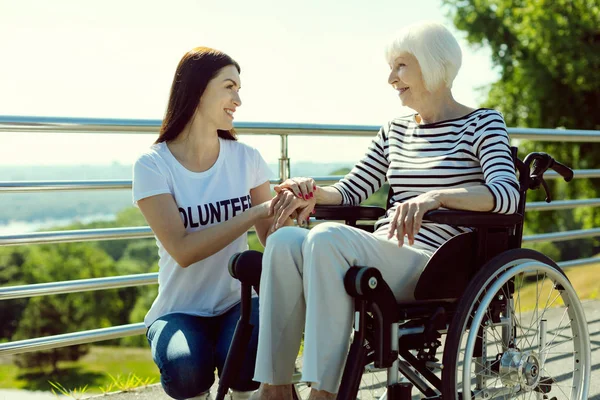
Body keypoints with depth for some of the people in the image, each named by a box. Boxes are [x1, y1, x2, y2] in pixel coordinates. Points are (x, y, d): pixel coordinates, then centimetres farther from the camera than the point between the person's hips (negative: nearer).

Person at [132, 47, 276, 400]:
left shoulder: (246, 158, 3)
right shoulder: (153, 165, -7)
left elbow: (272, 239, 3)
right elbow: (182, 250, -19)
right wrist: (257, 211, -22)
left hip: (238, 303, 2)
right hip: (180, 310, -1)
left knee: (244, 362, -32)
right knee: (185, 368, -33)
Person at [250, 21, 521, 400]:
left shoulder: (482, 123, 3)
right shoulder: (395, 131, 22)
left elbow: (508, 193, -15)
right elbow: (350, 191, 22)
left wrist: (436, 197, -31)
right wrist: (312, 191, -1)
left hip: (435, 268, -6)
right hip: (380, 256, 6)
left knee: (327, 237, -32)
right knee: (285, 240, -22)